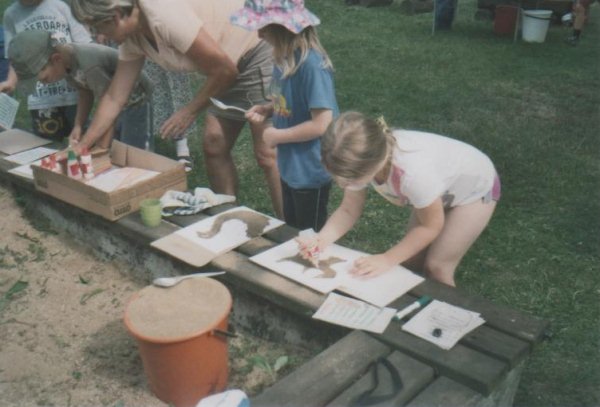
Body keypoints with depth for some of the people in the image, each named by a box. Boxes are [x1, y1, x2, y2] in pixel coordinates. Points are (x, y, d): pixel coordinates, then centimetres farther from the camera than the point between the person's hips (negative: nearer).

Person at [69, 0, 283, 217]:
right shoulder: (132, 38, 0)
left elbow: (224, 69, -22)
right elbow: (114, 98, 7)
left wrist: (191, 110, -10)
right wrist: (81, 147, 7)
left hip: (262, 54, -9)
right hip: (235, 64, 9)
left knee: (266, 154, -11)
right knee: (213, 145, 6)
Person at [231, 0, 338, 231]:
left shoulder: (311, 64, -27)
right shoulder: (285, 56, -1)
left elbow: (322, 124, -28)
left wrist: (277, 136, -18)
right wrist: (266, 109, -3)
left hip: (310, 170, -8)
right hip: (290, 165, 9)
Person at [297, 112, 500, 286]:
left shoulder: (413, 172, -45)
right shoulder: (362, 159, -28)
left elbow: (431, 226, -26)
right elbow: (348, 210, -14)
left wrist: (387, 259, -28)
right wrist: (321, 240, -31)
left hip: (476, 187, -6)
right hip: (439, 191, 6)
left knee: (436, 268, -7)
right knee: (410, 262, 4)